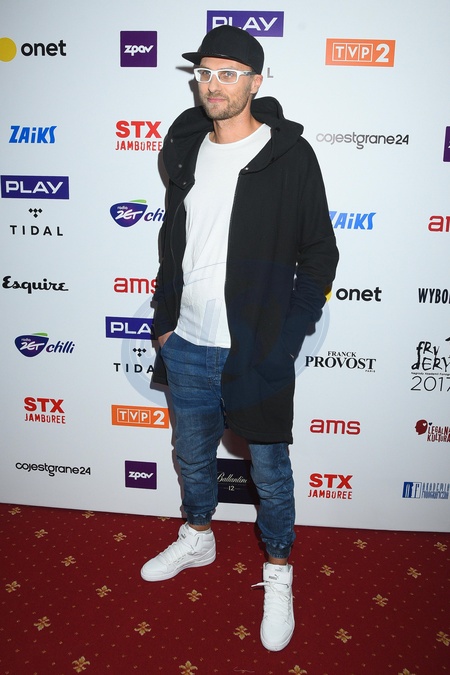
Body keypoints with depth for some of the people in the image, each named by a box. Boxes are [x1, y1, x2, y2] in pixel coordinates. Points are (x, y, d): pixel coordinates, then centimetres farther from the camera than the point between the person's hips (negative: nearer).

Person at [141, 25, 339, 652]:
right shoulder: (187, 149, 6)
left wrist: (287, 337, -11)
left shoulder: (290, 155, -9)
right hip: (187, 347, 5)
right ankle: (197, 538, 49)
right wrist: (165, 319, 11)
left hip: (257, 353, -5)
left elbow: (320, 255, -6)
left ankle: (278, 574, 35)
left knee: (269, 470, 11)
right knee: (193, 456, 22)